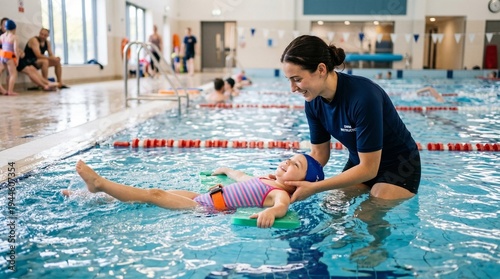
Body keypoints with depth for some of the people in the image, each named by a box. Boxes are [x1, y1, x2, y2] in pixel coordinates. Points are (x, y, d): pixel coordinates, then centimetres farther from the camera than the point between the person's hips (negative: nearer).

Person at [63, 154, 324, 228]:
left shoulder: (280, 193, -14)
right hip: (204, 197, 8)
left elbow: (282, 207, -39)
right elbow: (236, 174, 32)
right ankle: (98, 195, 13)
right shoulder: (263, 180, 13)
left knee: (154, 195, -9)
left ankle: (99, 183, 0)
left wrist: (270, 212, -62)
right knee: (154, 193, 7)